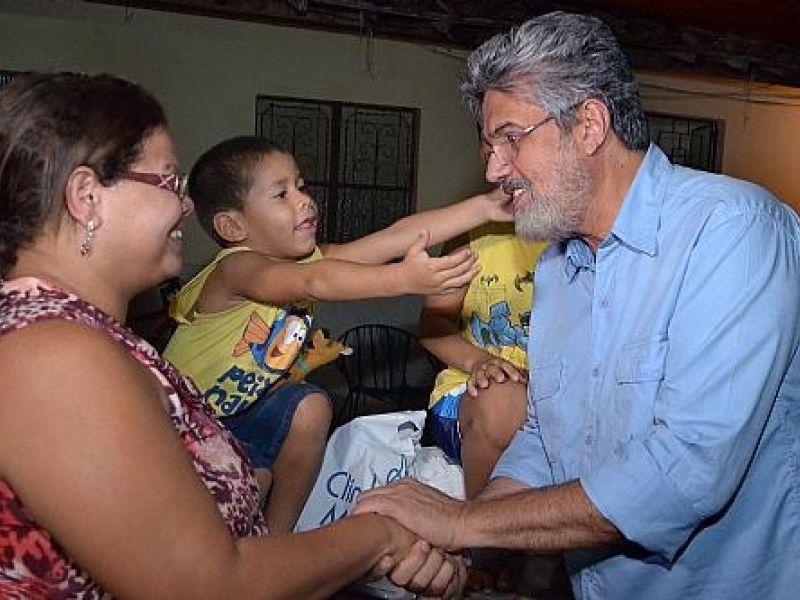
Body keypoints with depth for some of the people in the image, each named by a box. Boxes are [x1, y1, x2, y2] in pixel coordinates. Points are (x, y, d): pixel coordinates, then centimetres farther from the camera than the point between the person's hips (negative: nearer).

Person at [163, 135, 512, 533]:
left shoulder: (308, 258, -8)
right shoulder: (235, 268, -28)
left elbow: (397, 238, -18)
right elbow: (314, 282, -50)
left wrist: (483, 206, -26)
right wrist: (403, 278, -61)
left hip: (243, 409, 7)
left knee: (310, 407, -16)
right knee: (254, 478, -27)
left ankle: (276, 534, -1)